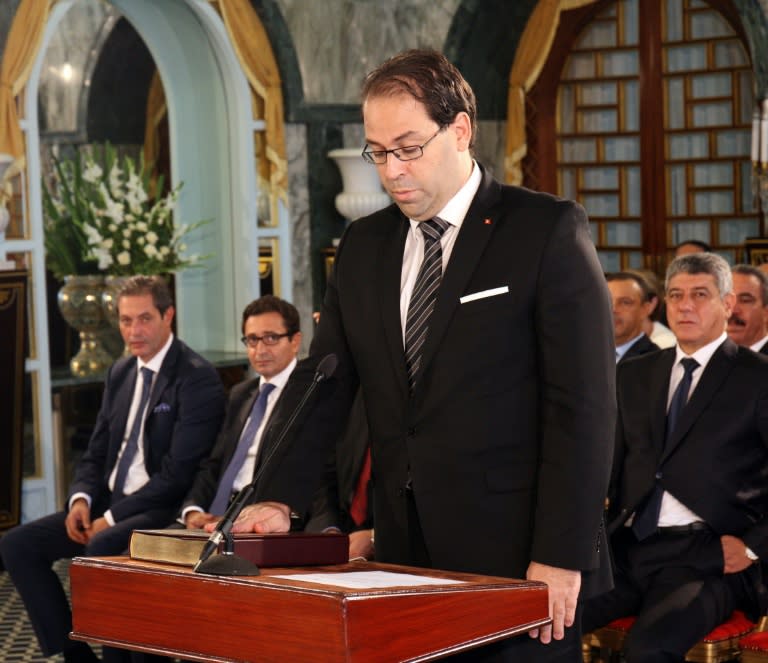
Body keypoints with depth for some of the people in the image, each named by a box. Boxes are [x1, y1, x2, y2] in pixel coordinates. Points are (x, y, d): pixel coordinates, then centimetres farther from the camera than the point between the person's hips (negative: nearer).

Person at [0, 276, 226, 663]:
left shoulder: (198, 379, -11)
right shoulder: (120, 373, 14)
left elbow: (178, 473, -17)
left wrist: (112, 518, -17)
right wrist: (81, 499, -3)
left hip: (164, 512, -8)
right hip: (110, 505, 8)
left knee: (103, 546, -36)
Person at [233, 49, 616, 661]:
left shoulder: (548, 230, -6)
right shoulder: (363, 246, 12)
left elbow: (582, 404, -10)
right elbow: (320, 386, 10)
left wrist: (561, 557, -15)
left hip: (517, 561, -5)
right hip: (406, 557, 5)